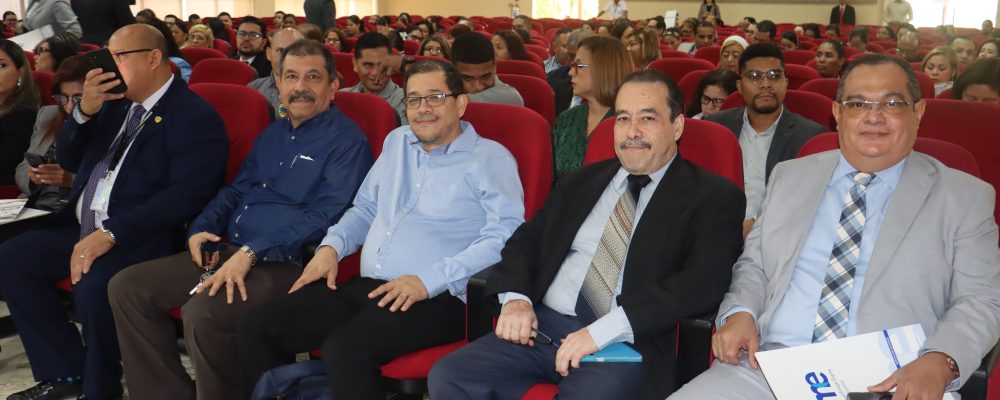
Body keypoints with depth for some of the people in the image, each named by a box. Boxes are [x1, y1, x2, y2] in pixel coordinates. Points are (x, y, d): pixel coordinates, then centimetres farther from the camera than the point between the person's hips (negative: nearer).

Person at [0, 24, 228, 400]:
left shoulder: (195, 116, -10)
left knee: (92, 286, -32)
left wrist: (111, 233, -27)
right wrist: (84, 111, -3)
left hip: (141, 238, -9)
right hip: (81, 227, 9)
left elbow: (185, 196, -21)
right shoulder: (116, 102, 15)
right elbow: (68, 160, 18)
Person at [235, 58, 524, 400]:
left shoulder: (491, 158, 0)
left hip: (437, 298, -6)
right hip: (366, 287, 7)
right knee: (255, 327, -9)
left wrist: (428, 280, -20)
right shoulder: (396, 141, 20)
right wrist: (332, 246, 7)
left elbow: (506, 236, -13)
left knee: (344, 349, -33)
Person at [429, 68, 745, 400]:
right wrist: (515, 298, -3)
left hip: (627, 345, -5)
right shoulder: (583, 181, 20)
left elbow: (703, 283, -12)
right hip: (542, 328, 5)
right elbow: (526, 240, 20)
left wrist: (604, 330, -19)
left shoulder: (714, 197, 3)